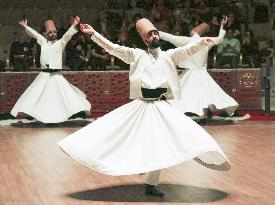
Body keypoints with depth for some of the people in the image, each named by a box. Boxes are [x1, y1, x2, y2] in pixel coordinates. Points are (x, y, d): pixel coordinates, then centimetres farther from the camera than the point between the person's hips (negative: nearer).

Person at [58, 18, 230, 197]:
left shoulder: (169, 55, 9)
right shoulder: (137, 55, 8)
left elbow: (188, 50, -6)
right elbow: (113, 48, 2)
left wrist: (202, 42, -26)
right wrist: (93, 33, -7)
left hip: (161, 107, 0)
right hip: (140, 106, 0)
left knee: (160, 144, -4)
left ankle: (151, 184, 7)